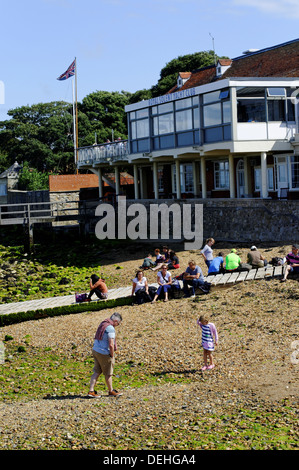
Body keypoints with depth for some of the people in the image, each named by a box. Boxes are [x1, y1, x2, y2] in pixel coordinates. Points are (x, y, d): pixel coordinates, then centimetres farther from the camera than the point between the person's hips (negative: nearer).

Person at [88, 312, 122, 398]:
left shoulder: (102, 324, 9)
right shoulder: (110, 328, -20)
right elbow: (111, 345, -25)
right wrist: (112, 356, -10)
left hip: (95, 350, 8)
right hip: (104, 353, -8)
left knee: (97, 372, 12)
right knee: (108, 374, 9)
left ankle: (91, 391, 7)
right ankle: (111, 391, 24)